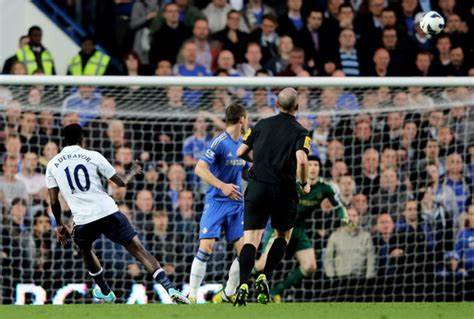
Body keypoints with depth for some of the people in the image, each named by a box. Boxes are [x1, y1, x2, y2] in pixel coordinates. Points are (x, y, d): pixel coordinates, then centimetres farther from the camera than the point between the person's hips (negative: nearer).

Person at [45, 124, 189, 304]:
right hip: (109, 214, -1)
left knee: (85, 249, 34)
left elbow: (54, 201, 8)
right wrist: (132, 173, 30)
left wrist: (60, 225, 22)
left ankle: (105, 292, 41)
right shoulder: (93, 156, 4)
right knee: (139, 250, 0)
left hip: (83, 221, 1)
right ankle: (170, 289, -13)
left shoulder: (53, 165, 9)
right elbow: (120, 182, 8)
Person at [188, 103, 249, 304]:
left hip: (237, 204, 7)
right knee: (206, 247, -15)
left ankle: (229, 294, 14)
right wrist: (222, 186, -27)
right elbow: (200, 169, -19)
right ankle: (192, 296, -8)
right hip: (216, 202, -7)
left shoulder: (242, 144, 12)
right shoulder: (219, 142, -12)